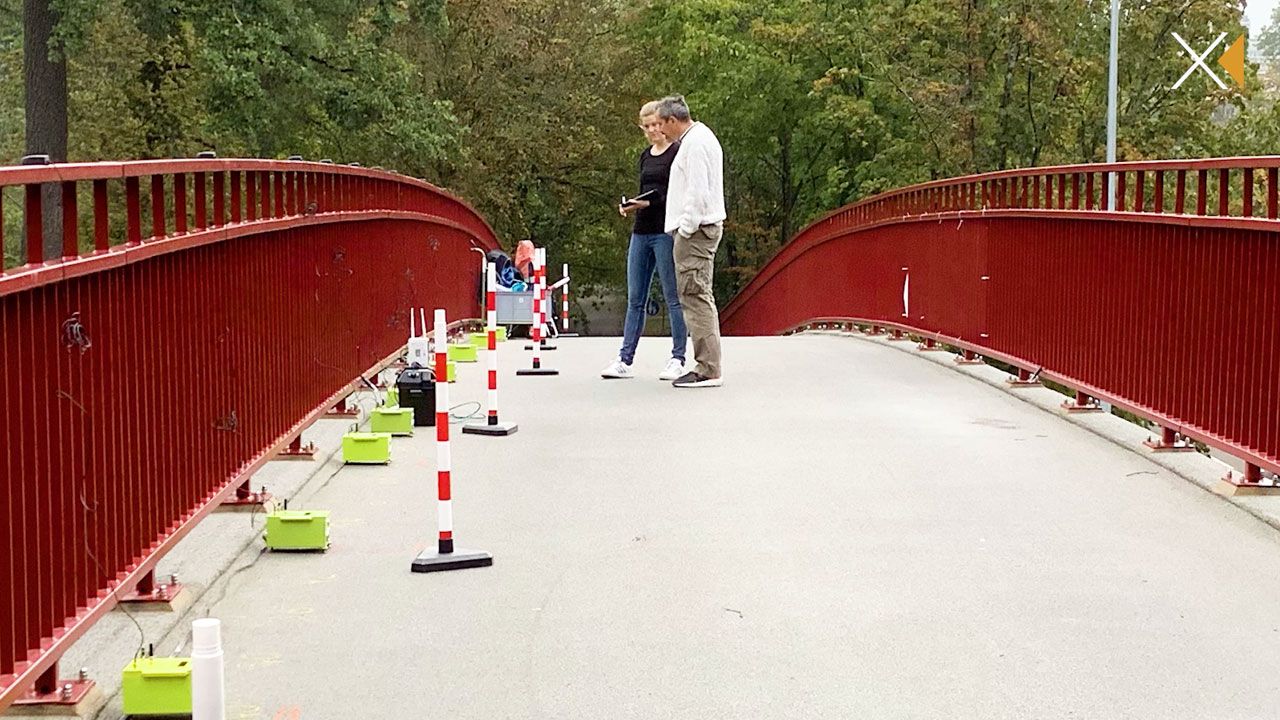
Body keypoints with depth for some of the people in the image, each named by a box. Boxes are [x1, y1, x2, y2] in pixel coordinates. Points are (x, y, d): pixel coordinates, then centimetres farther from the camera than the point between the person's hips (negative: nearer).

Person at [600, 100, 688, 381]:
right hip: (641, 231, 8)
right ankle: (625, 360, 9)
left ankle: (678, 360, 5)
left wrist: (649, 204, -20)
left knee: (673, 298, -1)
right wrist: (630, 207, 4)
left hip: (666, 231, -8)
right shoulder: (645, 156, 16)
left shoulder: (677, 153, -7)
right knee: (635, 299, 7)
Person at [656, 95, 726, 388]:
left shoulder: (695, 142, -13)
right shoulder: (699, 138, 20)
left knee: (696, 297, -11)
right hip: (699, 228, 11)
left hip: (695, 231, -11)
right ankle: (707, 367, 17)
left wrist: (685, 229, -17)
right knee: (699, 298, 13)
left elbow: (698, 191, -21)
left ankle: (708, 370, -12)